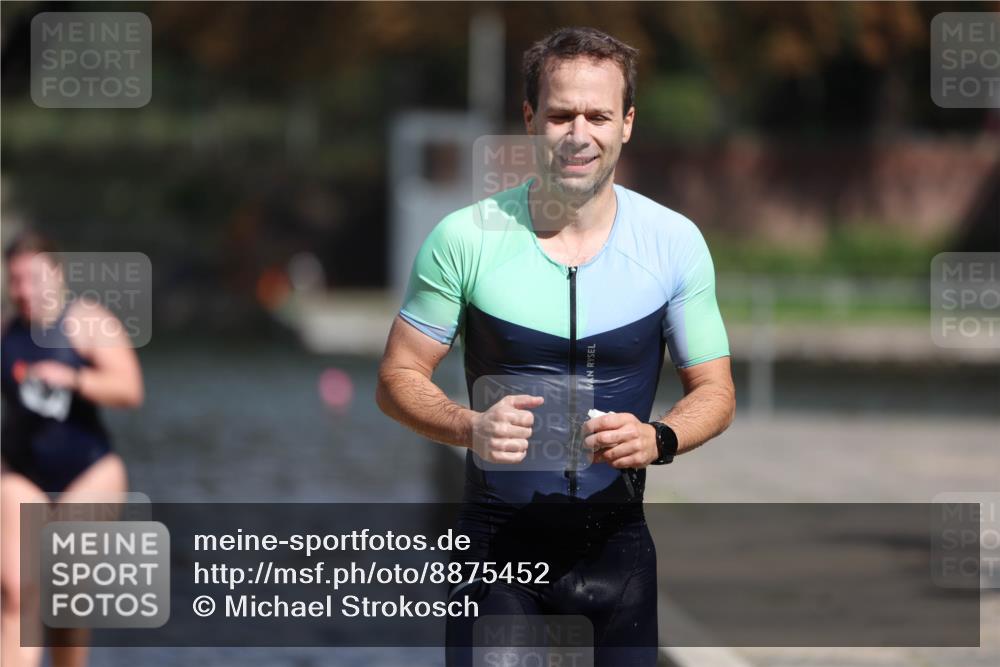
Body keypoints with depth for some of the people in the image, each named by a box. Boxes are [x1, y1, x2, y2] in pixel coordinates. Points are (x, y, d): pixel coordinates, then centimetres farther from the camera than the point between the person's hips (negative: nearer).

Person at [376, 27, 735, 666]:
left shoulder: (674, 242, -3)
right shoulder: (465, 238, -7)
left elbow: (715, 390, 3)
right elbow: (399, 377, -2)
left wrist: (656, 439, -20)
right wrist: (469, 427, -23)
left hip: (616, 541, 1)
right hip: (495, 536, -1)